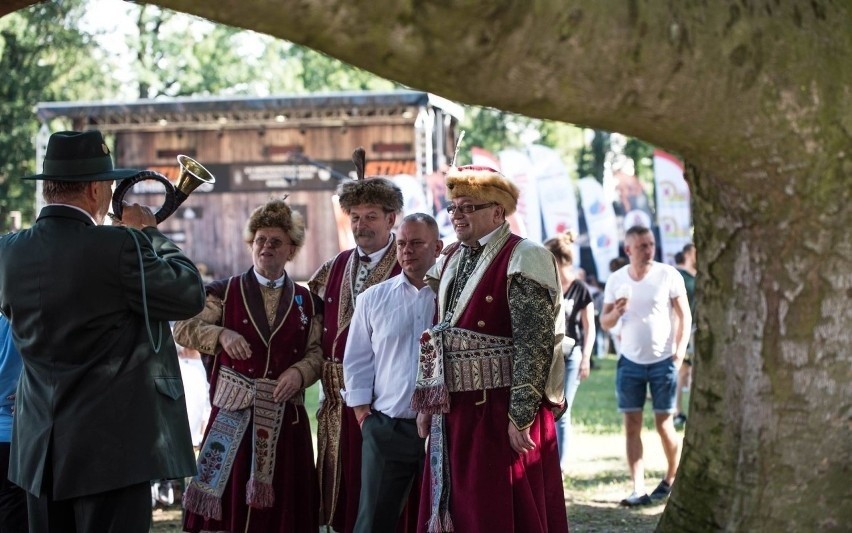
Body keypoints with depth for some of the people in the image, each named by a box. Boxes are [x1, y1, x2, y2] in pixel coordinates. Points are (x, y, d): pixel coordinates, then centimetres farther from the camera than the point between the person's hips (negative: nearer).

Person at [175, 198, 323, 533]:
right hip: (233, 415, -2)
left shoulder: (306, 302, 11)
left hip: (285, 416, 2)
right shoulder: (225, 292, 5)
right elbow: (183, 329, -1)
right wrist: (222, 334, -18)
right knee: (226, 500, -4)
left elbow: (317, 352, 9)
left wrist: (300, 372, -11)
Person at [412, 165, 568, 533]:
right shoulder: (450, 259, 14)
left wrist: (521, 416, -20)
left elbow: (535, 345, -17)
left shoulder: (523, 259, -11)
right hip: (453, 412, 7)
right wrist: (425, 402, 14)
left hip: (500, 412, -7)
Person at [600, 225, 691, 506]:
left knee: (664, 424, 3)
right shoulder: (616, 279, 2)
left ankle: (672, 478, 23)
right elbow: (605, 322, 8)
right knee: (632, 425, -2)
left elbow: (684, 316, -2)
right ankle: (638, 490, -1)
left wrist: (680, 350, -12)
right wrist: (616, 313, -15)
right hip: (630, 361, 3)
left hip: (663, 361, -3)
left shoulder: (668, 275, -6)